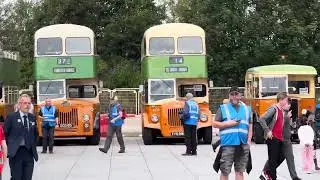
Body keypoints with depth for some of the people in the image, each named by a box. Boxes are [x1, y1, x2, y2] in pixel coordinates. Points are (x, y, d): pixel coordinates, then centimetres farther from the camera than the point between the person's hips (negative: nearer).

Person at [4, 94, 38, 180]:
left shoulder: (32, 117, 10)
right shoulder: (11, 117, -4)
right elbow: (5, 134, -2)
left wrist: (34, 145, 12)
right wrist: (10, 146, -3)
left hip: (29, 153, 4)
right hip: (16, 153, -4)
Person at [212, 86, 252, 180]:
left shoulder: (246, 109, 14)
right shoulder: (223, 108, 3)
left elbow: (250, 126, 16)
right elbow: (215, 124, 1)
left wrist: (249, 140, 5)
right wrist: (228, 124, -12)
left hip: (243, 144, 4)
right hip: (228, 144, -3)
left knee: (240, 171, 9)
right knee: (225, 171, -3)